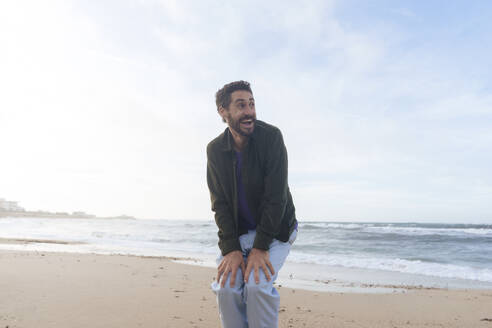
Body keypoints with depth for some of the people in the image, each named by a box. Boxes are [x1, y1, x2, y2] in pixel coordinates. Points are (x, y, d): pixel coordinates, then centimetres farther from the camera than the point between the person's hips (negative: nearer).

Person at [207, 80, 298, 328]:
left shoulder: (271, 136, -17)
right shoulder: (215, 150, -6)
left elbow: (276, 195, -20)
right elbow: (219, 203, -7)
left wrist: (261, 247, -22)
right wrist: (230, 249, -18)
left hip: (275, 228, -3)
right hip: (238, 231, 3)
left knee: (257, 285, -23)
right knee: (226, 287, -15)